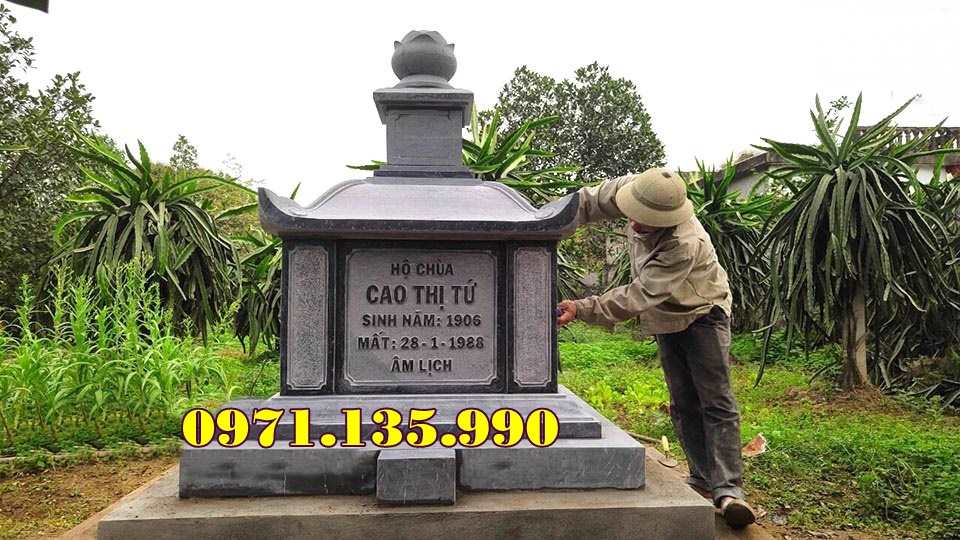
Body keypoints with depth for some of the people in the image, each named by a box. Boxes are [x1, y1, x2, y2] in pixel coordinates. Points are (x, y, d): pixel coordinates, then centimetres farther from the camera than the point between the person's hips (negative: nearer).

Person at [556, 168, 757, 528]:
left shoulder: (685, 245, -38)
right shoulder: (639, 191, -19)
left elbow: (638, 297, -36)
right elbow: (590, 201, -3)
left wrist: (581, 310, -38)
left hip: (702, 314, -7)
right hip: (667, 318, 7)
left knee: (716, 402, -12)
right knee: (683, 404, 8)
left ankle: (727, 489, -13)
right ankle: (702, 479, 16)